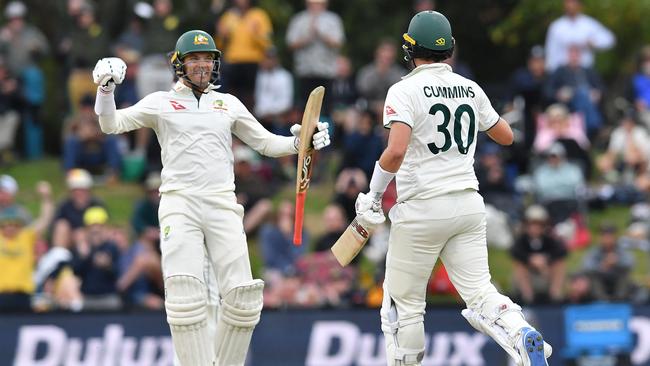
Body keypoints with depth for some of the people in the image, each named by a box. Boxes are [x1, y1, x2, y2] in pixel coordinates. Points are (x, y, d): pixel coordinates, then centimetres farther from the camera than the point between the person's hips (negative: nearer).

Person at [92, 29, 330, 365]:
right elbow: (111, 124, 4)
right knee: (186, 296, -15)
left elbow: (266, 143, 20)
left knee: (242, 299, -8)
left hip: (222, 207, 2)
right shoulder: (160, 103, 10)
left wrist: (299, 143, 2)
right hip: (179, 206, -2)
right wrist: (106, 89, -14)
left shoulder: (229, 104, 17)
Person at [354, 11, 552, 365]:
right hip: (469, 203, 5)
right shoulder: (470, 89, 7)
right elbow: (506, 136, 20)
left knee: (404, 303, 8)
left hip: (422, 209, -5)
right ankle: (522, 334, -27)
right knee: (479, 294, 1)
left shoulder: (405, 91, -10)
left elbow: (395, 152, -23)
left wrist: (373, 196, -11)